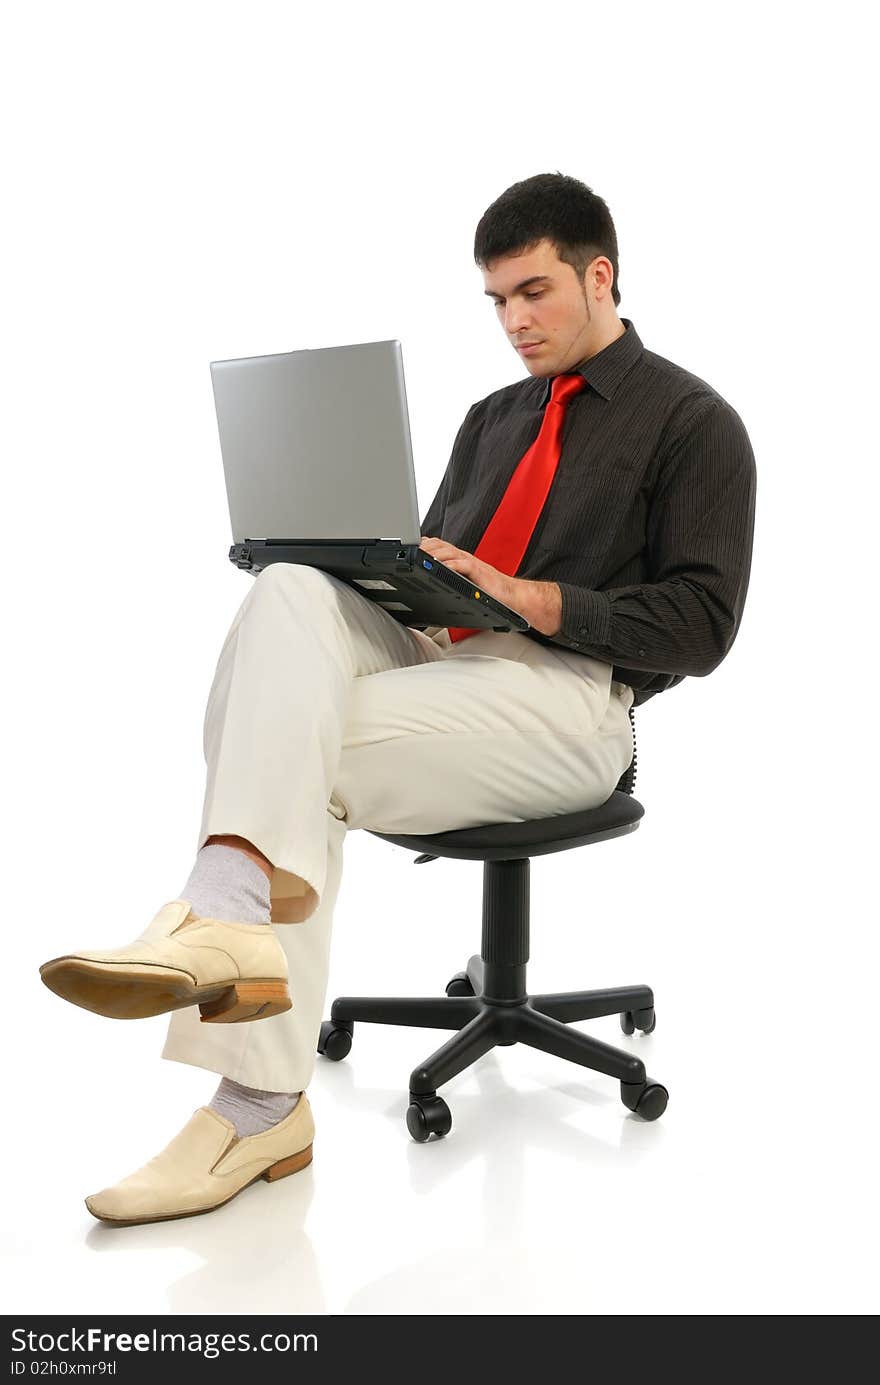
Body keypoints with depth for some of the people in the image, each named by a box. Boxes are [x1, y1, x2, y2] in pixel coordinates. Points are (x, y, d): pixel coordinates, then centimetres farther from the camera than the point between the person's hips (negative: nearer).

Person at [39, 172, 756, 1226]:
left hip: (566, 694, -6)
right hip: (430, 652, 6)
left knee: (297, 757, -29)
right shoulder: (492, 418, 28)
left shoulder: (693, 423, 6)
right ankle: (229, 929, -40)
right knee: (289, 594, -27)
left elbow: (701, 627, -4)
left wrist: (538, 600, -16)